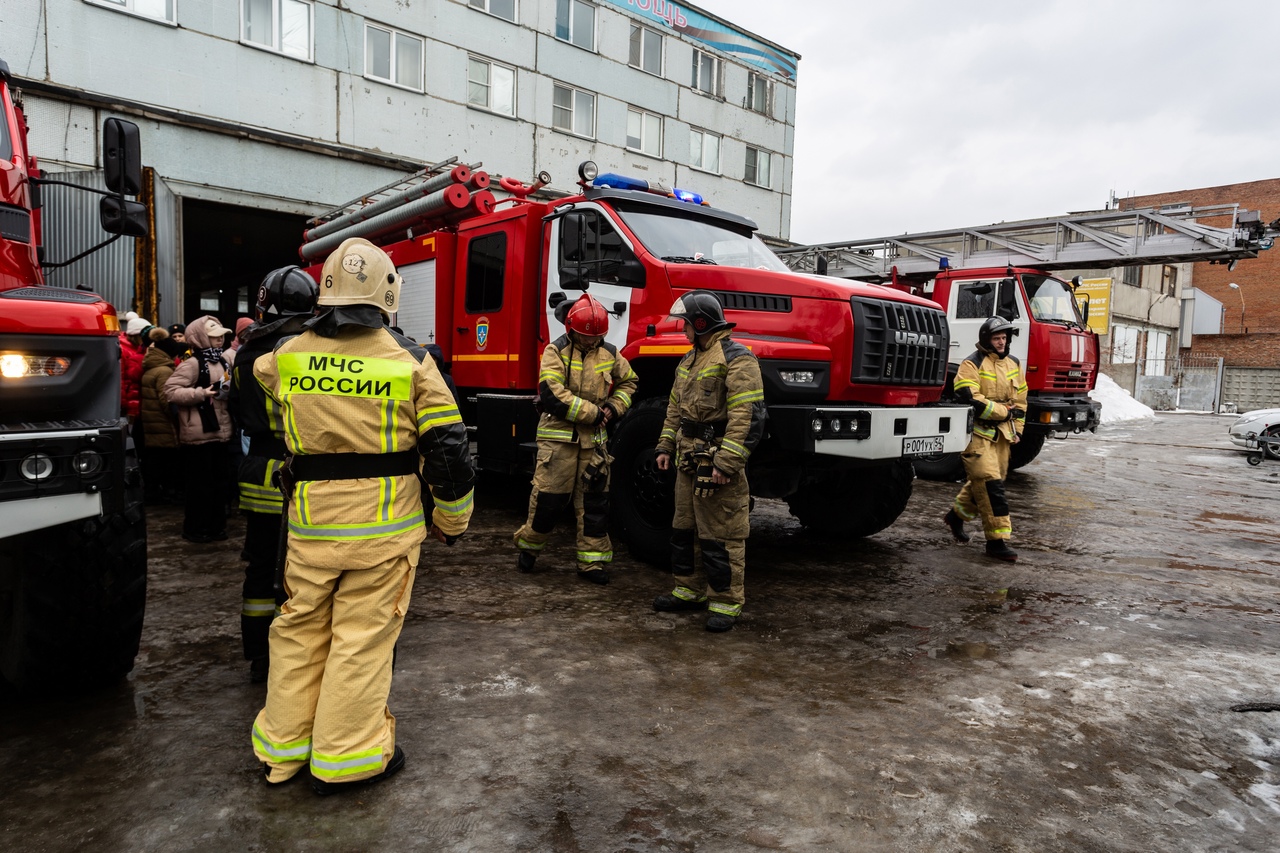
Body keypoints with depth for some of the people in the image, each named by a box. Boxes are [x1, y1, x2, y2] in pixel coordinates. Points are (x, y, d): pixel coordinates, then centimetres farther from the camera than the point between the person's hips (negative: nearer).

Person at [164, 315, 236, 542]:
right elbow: (170, 390, -18)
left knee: (218, 481, 14)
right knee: (200, 483, 0)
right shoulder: (193, 364, -12)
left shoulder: (225, 360, 11)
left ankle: (216, 525, 24)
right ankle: (194, 528, 11)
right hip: (199, 434, -8)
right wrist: (201, 393, -21)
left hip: (220, 431, 8)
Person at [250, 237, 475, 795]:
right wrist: (452, 521, 3)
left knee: (300, 629, 18)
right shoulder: (409, 360, -9)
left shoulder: (286, 357, 1)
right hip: (383, 528, -3)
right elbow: (447, 448, -10)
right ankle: (345, 758, 18)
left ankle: (283, 747, 31)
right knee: (363, 637, 6)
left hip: (310, 526, 3)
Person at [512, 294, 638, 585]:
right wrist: (592, 413, -14)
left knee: (595, 500, 5)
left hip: (594, 439, 4)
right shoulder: (556, 350, -6)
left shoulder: (609, 353, 8)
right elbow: (552, 394, -17)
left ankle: (592, 561, 14)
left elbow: (628, 381, 23)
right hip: (558, 436, -4)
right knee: (548, 497, 2)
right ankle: (529, 546, 26)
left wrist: (614, 408, 5)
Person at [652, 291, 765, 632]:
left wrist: (726, 463, -25)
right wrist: (666, 447, 19)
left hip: (718, 463, -9)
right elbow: (676, 408, 25)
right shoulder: (690, 360, 17)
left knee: (720, 535, -2)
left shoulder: (736, 358, -14)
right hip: (689, 461, 10)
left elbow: (748, 415, -22)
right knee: (685, 528, 17)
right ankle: (690, 590, 30)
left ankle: (726, 602, 9)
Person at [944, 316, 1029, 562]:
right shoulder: (972, 364, -9)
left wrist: (1017, 428, 12)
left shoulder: (1014, 364, 14)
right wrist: (1003, 412, -13)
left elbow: (1020, 399, 21)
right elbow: (969, 399, -19)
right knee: (990, 485, -11)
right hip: (978, 433, -7)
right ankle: (998, 540, -8)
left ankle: (957, 514, 37)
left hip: (1002, 434, 7)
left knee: (983, 482, 15)